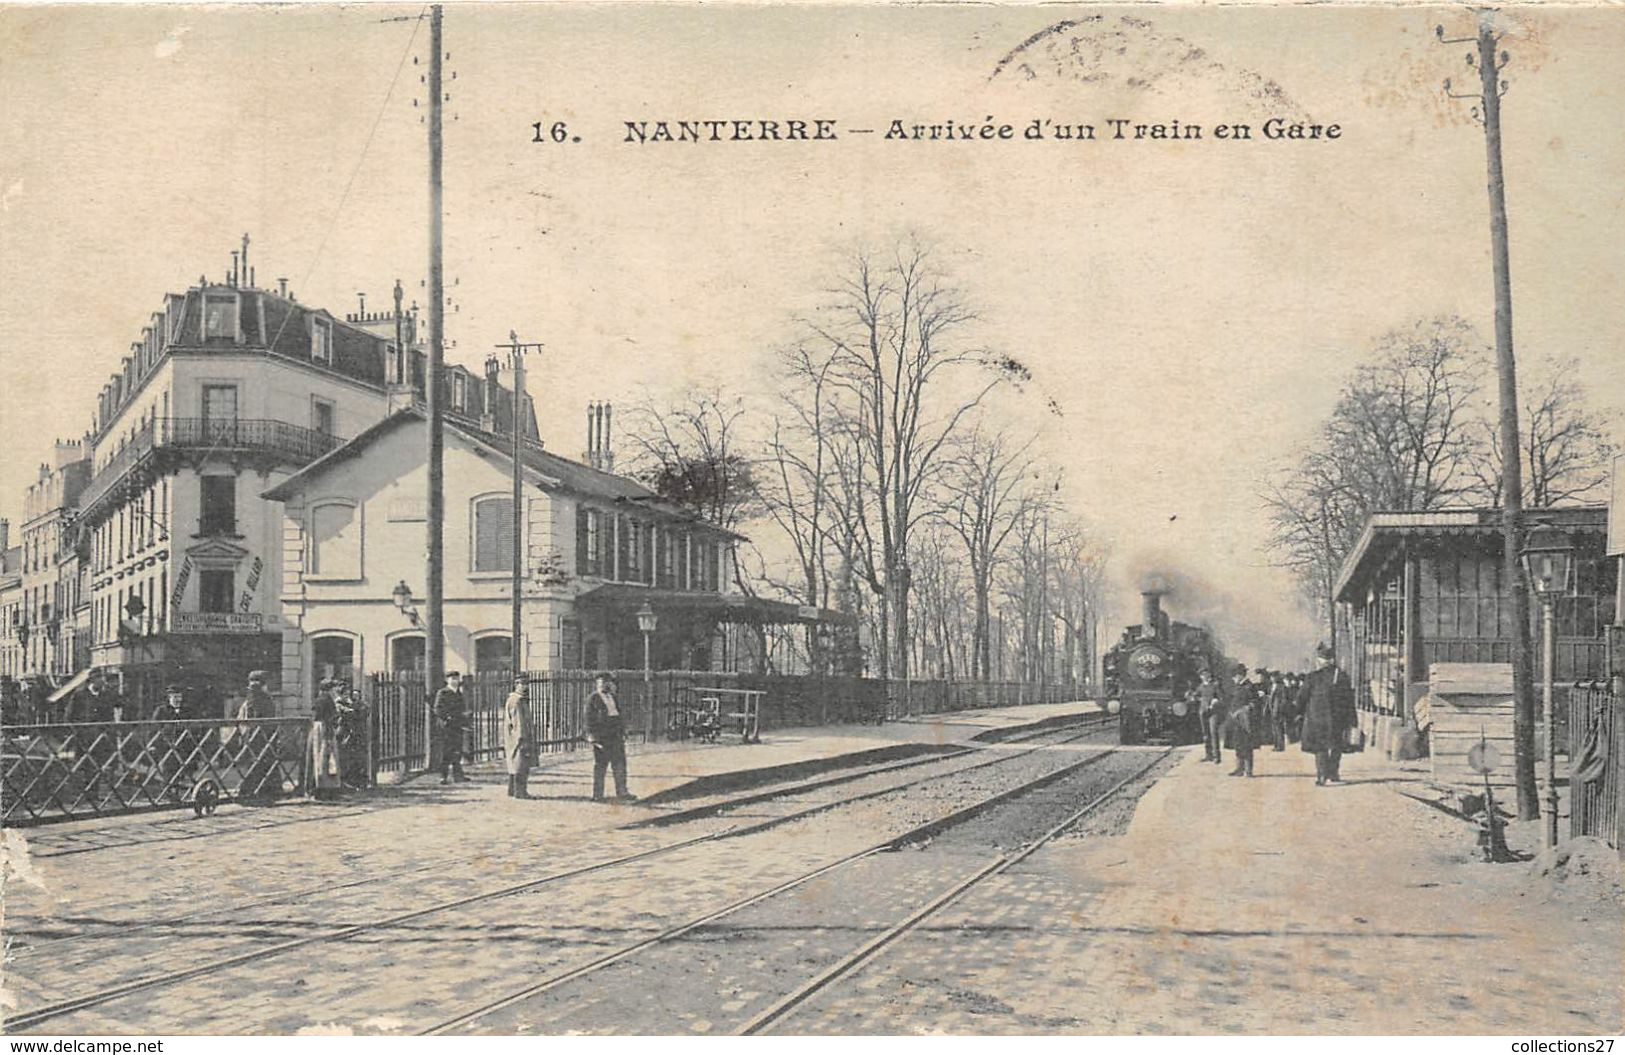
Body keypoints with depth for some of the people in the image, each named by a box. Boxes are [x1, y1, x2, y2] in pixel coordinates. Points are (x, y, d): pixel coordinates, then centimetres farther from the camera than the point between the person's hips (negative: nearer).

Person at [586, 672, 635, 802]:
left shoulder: (612, 697, 16)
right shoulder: (594, 698, -6)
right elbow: (590, 718, -8)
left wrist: (622, 732, 17)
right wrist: (592, 736, -14)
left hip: (615, 736, 7)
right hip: (601, 737, -7)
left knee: (620, 763, 5)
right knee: (600, 765, -1)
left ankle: (622, 792, 11)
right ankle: (598, 795, 6)